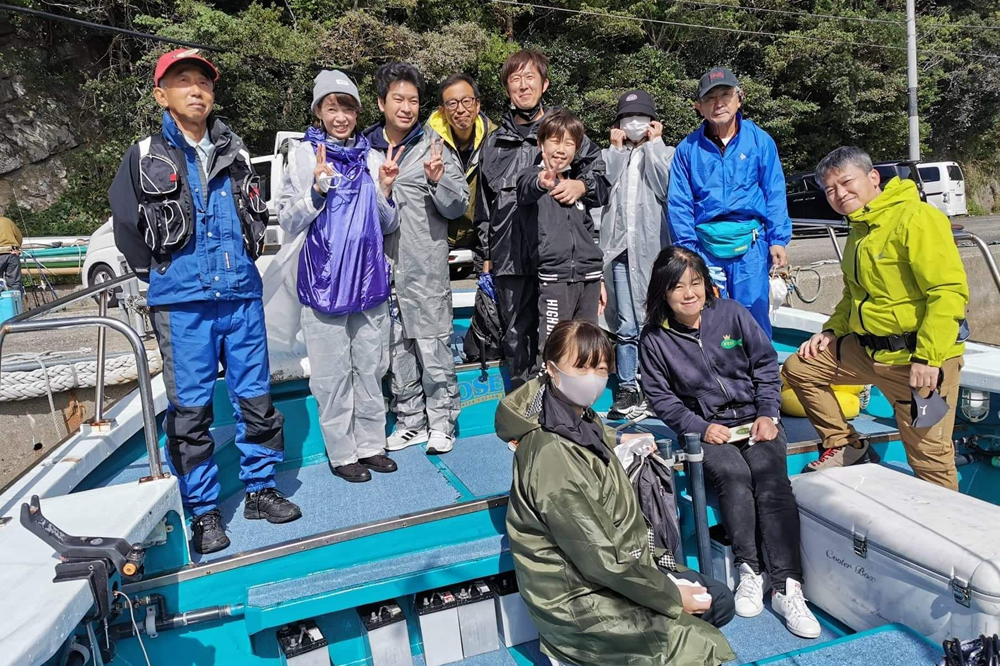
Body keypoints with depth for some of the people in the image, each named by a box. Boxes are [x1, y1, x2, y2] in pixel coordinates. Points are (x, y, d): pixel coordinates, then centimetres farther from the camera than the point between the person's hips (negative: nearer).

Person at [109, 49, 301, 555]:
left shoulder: (235, 153, 11)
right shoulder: (145, 158, 2)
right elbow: (125, 227, 8)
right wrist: (163, 277, 9)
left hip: (242, 295, 3)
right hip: (182, 305, -2)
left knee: (255, 397, 7)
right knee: (190, 409, 2)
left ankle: (259, 489, 24)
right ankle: (203, 511, 15)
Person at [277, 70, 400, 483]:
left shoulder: (372, 159, 9)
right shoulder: (304, 154, 0)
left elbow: (388, 225, 13)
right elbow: (289, 223, -4)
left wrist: (385, 190, -5)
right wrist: (317, 188, -19)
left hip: (370, 278, 4)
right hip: (324, 280, -3)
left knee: (370, 368, 11)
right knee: (332, 373, 3)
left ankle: (371, 444, 26)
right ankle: (341, 452, 18)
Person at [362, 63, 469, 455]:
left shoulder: (434, 145, 1)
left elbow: (458, 206, -1)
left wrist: (438, 179, -20)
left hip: (426, 266, -3)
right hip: (382, 265, 4)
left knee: (434, 345, 0)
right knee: (397, 349, 11)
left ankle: (441, 422, 15)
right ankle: (410, 421, 25)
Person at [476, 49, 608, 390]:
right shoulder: (495, 142, 15)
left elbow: (600, 169, 7)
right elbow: (484, 204, 19)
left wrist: (581, 184, -16)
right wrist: (486, 256, 16)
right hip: (510, 260, 3)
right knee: (516, 340, 9)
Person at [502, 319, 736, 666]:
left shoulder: (582, 419, -1)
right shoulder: (552, 456, -30)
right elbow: (598, 559, -27)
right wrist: (671, 597, -16)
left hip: (619, 565, 9)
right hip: (578, 598, -9)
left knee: (720, 600, 11)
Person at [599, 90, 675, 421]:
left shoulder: (665, 153, 10)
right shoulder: (614, 155, 16)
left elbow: (667, 188, -10)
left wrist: (653, 145, -2)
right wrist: (617, 149, 1)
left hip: (654, 248, -2)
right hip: (622, 247, 2)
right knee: (626, 325, 4)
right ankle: (628, 389, 11)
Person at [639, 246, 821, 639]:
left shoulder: (731, 314, 3)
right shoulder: (654, 340, -1)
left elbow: (766, 365, 8)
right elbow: (662, 399, 1)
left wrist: (767, 414, -3)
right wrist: (701, 427, -10)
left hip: (756, 419, 1)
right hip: (707, 430, -1)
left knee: (771, 479, -23)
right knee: (733, 475, -30)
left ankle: (787, 587, -23)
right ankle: (749, 572, -16)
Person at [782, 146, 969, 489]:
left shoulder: (916, 217, -15)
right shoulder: (859, 230, 14)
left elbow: (950, 291, -22)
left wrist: (928, 358, -25)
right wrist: (832, 330, 10)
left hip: (920, 358, -8)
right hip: (866, 350, 9)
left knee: (929, 455, -4)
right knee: (799, 367, 9)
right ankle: (843, 444, 19)